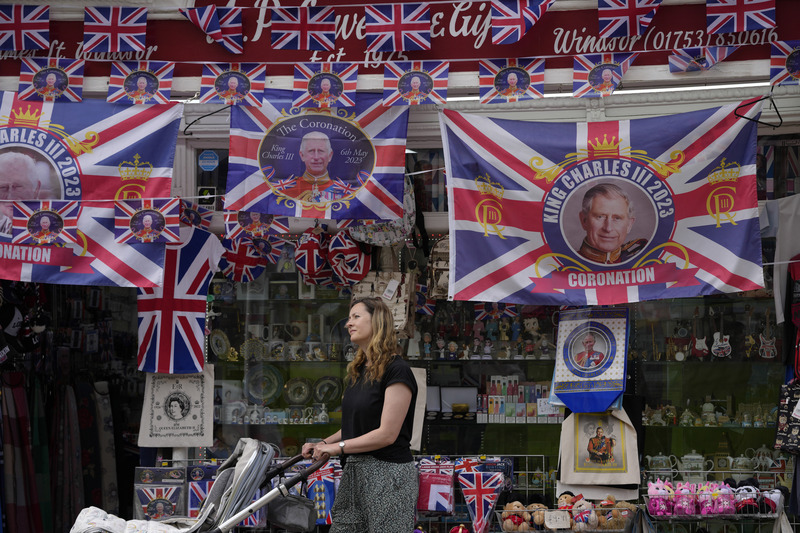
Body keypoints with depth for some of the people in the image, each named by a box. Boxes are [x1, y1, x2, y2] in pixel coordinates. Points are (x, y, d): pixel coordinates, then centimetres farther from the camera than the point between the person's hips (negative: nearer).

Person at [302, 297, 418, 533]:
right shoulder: (357, 371, 14)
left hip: (388, 471, -8)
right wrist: (324, 443, 3)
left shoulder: (396, 370, -13)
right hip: (354, 470, 8)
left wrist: (339, 447, -12)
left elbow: (387, 434, -17)